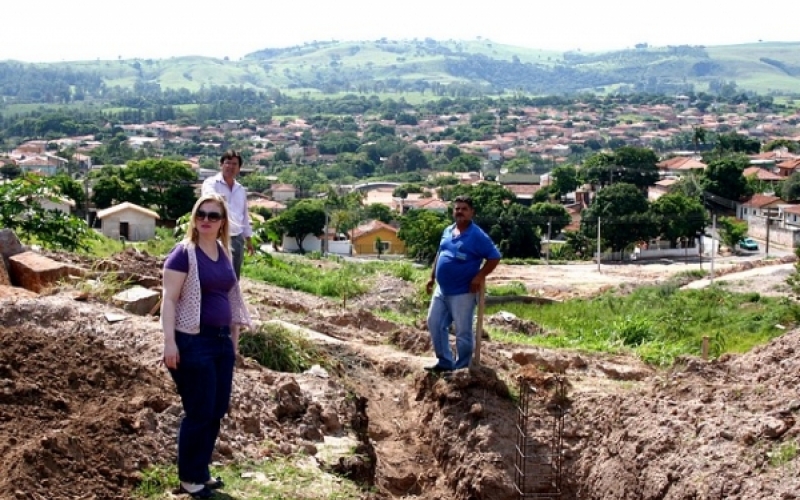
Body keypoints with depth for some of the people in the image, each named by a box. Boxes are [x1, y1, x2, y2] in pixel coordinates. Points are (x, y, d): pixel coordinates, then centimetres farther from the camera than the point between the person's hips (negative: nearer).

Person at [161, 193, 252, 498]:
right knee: (199, 412, -1)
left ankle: (201, 472, 26)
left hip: (221, 341, 7)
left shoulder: (224, 254, 12)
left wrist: (234, 339, 19)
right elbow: (169, 299, -13)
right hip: (194, 342, -7)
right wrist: (170, 342, -19)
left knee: (216, 411, 11)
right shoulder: (184, 253, -9)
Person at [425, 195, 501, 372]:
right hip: (442, 290, 8)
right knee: (435, 324, 11)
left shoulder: (478, 236, -13)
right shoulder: (447, 231, 9)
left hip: (462, 293, -7)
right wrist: (432, 277, 17)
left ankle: (462, 368, 13)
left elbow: (495, 257, -14)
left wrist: (479, 277, -19)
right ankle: (445, 362, 23)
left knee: (463, 332, 1)